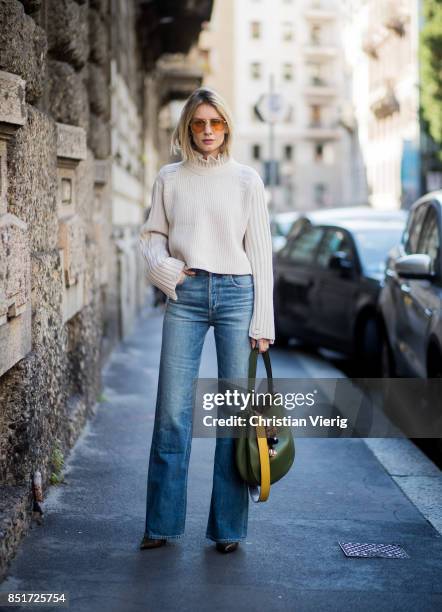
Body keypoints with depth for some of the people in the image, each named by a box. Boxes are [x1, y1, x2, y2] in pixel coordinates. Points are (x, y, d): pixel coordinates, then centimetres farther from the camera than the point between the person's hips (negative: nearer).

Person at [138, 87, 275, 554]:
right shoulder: (169, 179, 10)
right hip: (185, 296, 1)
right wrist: (164, 267, -8)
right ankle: (162, 524, 10)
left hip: (236, 293, 0)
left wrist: (262, 321, -1)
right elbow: (152, 235, 15)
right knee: (172, 411, -2)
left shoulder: (246, 180, 6)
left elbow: (260, 253, 4)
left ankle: (228, 526, 9)